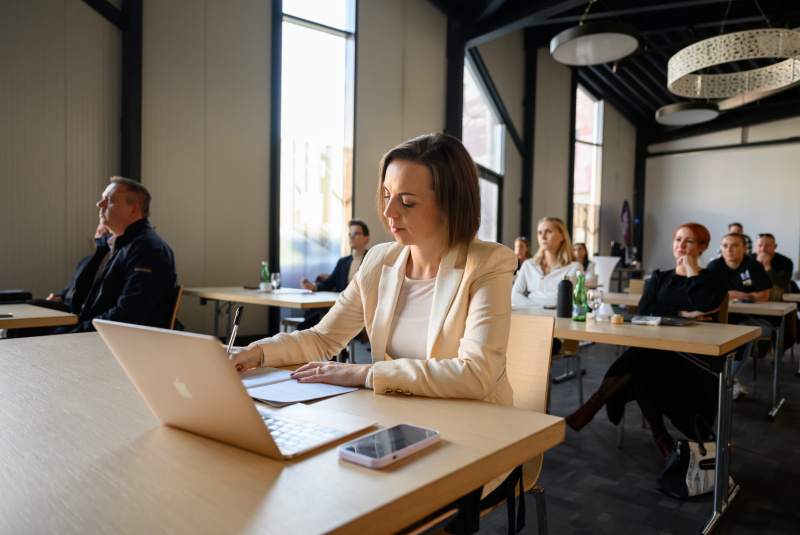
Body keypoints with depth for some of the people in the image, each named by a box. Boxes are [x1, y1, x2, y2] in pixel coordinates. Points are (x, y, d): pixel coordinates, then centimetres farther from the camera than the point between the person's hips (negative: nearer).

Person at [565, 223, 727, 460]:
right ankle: (658, 434, -22)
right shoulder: (660, 278, 21)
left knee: (642, 357, -34)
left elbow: (706, 306, -11)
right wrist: (682, 314, -9)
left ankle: (593, 406, -28)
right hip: (658, 346, 3)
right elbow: (644, 308, 2)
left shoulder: (711, 278, 12)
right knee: (641, 358, -34)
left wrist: (692, 271, -3)